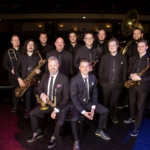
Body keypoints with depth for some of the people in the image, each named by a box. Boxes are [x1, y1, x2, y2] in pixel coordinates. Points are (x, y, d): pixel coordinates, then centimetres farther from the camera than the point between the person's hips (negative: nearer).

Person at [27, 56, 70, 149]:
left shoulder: (64, 79, -16)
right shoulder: (45, 76, 1)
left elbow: (66, 98, -15)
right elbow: (39, 88, 12)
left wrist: (56, 110, -20)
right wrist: (42, 94, -14)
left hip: (60, 105, -5)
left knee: (60, 122, -27)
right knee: (32, 113, -2)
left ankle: (54, 138, 8)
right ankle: (38, 133, 22)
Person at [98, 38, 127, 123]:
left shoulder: (123, 57, 1)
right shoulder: (104, 57, 0)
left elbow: (125, 72, 3)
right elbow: (100, 71, 2)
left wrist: (123, 83, -1)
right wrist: (101, 82, -1)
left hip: (117, 84, 0)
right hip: (106, 84, 0)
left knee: (115, 101, 12)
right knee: (106, 101, 12)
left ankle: (113, 115, 32)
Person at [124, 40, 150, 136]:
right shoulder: (133, 58, 7)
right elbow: (129, 70, 11)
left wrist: (139, 78, -25)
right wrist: (131, 74, -10)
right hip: (132, 85, 5)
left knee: (140, 107, 4)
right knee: (132, 103, 20)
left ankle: (136, 127, 15)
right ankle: (132, 118, 45)